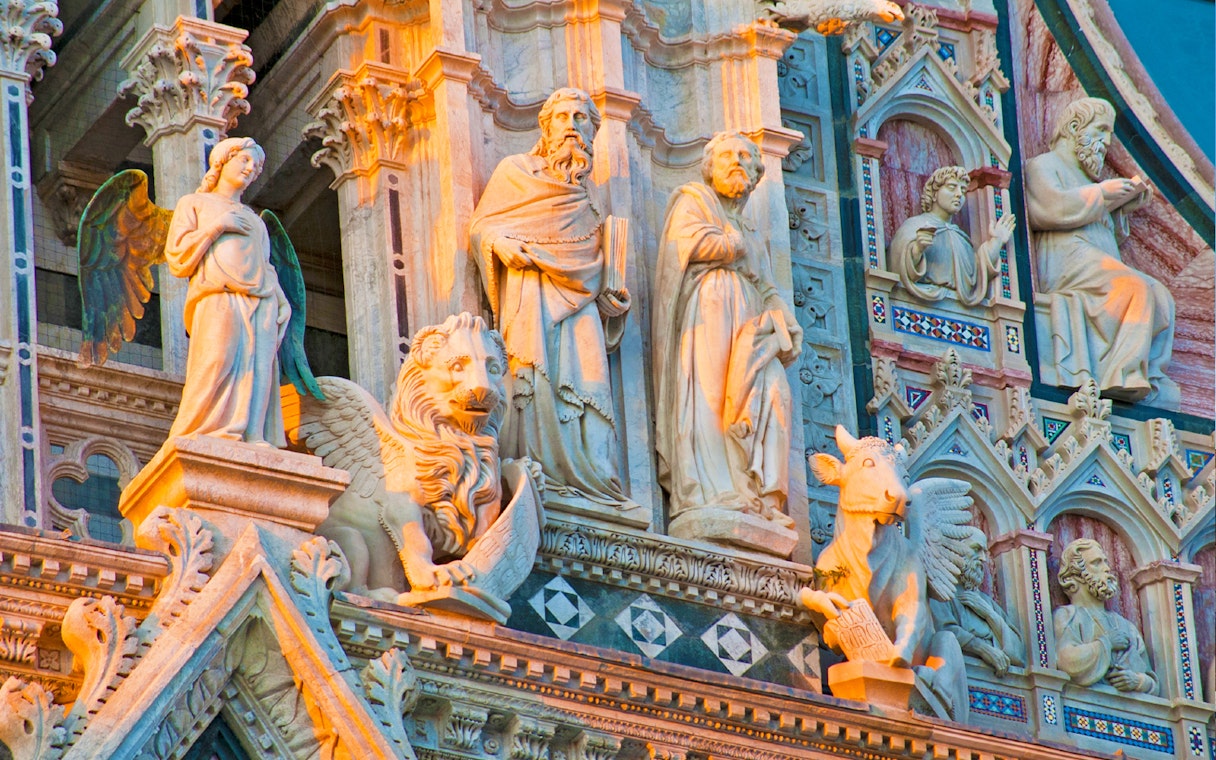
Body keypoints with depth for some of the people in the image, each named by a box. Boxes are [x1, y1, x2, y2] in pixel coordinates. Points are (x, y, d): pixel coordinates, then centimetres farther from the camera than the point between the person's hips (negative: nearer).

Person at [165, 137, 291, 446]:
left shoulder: (253, 220, 34)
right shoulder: (195, 204, 20)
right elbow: (177, 257, 7)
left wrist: (281, 300, 7)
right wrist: (216, 227, -2)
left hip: (260, 304, 5)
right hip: (218, 300, -5)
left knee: (258, 374, -14)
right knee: (217, 372, -24)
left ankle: (252, 442, -23)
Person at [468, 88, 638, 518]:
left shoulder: (589, 192, 25)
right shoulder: (515, 171, 14)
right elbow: (481, 227, 7)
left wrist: (610, 296, 8)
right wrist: (502, 242, -14)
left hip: (579, 297, 4)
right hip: (529, 287, -4)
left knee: (585, 382, -12)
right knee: (534, 374, -19)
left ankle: (588, 482, -19)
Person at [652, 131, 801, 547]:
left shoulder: (752, 235, 34)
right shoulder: (692, 200, 16)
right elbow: (692, 242, -4)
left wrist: (785, 322, 5)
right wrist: (738, 248, 9)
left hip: (747, 322, 6)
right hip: (707, 308, -6)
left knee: (770, 395, -14)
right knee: (706, 394, -21)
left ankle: (761, 497, -23)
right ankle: (707, 494, -32)